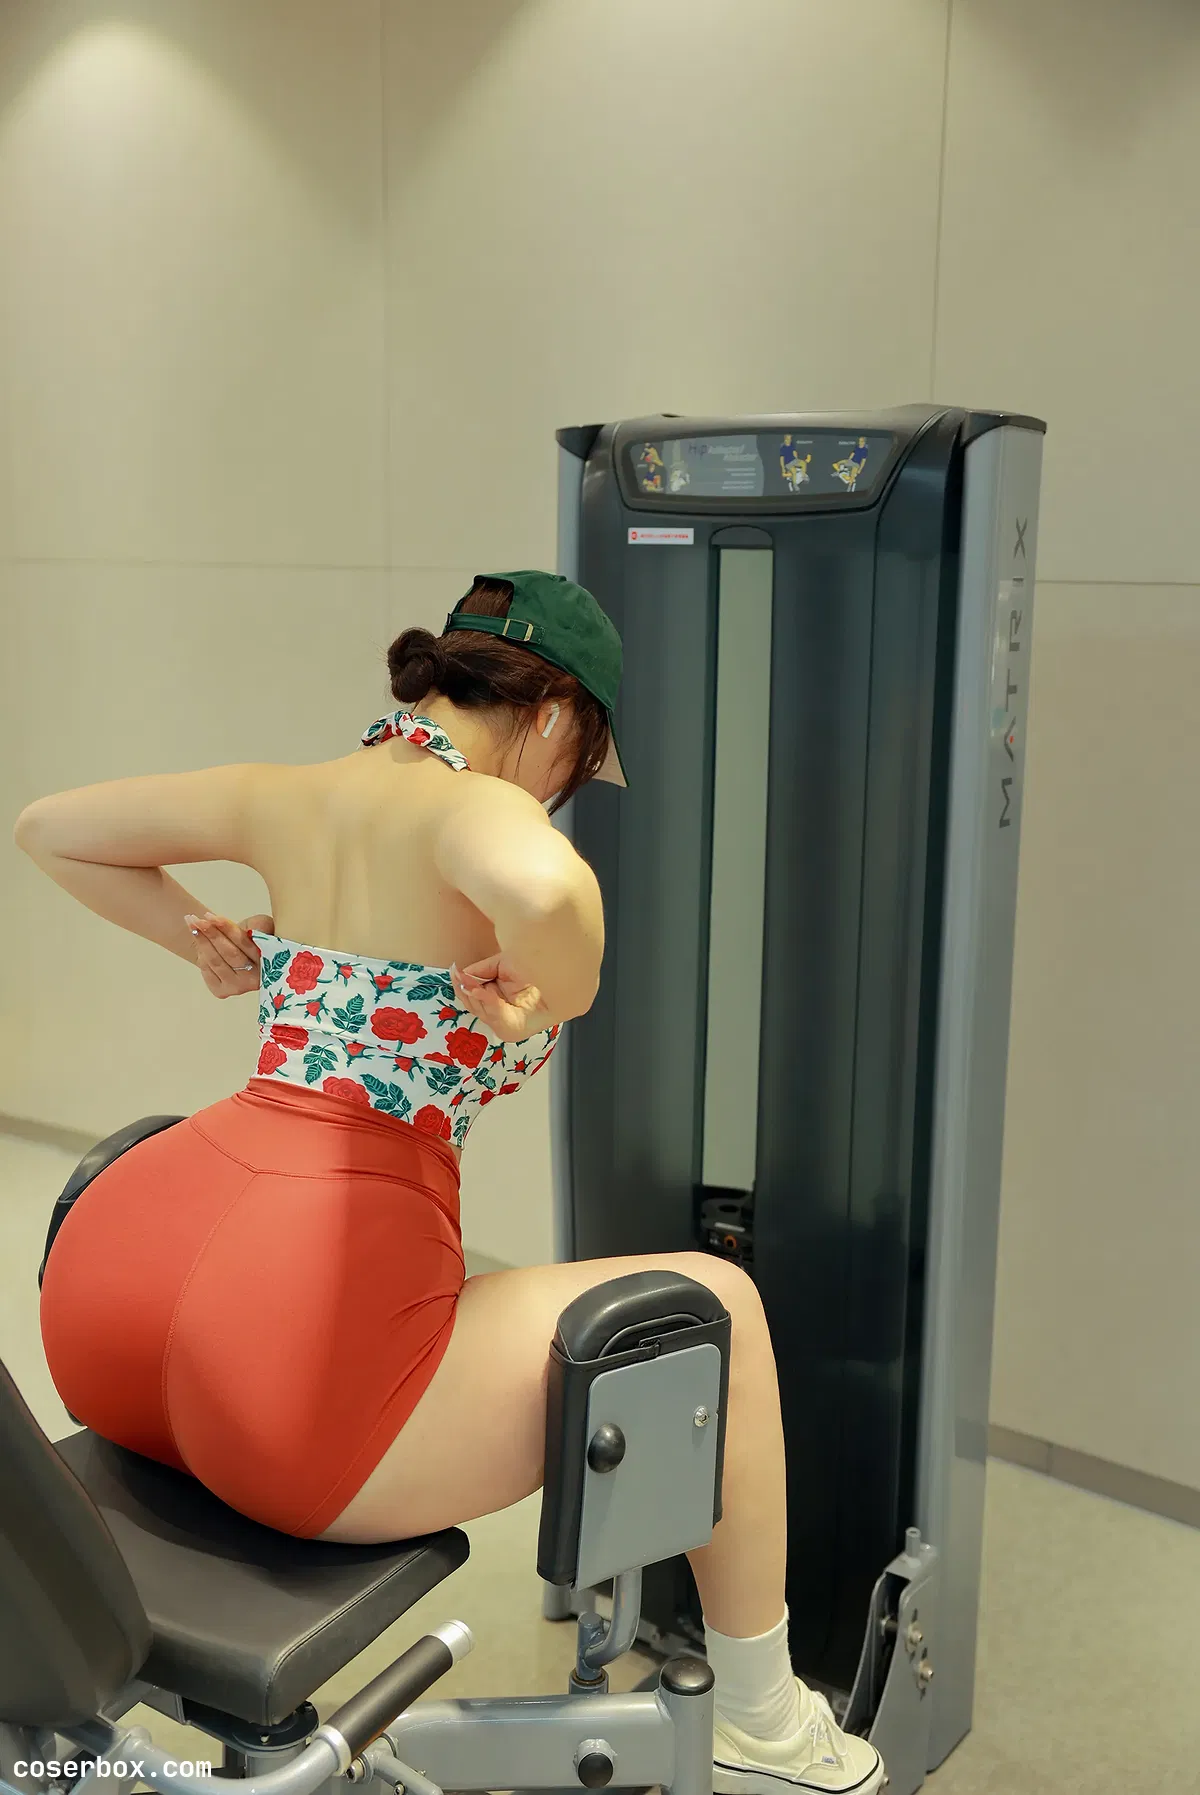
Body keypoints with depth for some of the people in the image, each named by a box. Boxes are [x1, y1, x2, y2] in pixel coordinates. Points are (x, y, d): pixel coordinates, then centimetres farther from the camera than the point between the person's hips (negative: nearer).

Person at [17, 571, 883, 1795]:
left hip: (96, 1305, 8)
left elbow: (48, 828, 26)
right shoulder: (471, 807, -9)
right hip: (289, 1377, -8)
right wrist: (554, 998, -14)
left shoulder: (286, 797, 12)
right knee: (712, 1305, 6)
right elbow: (543, 885, -35)